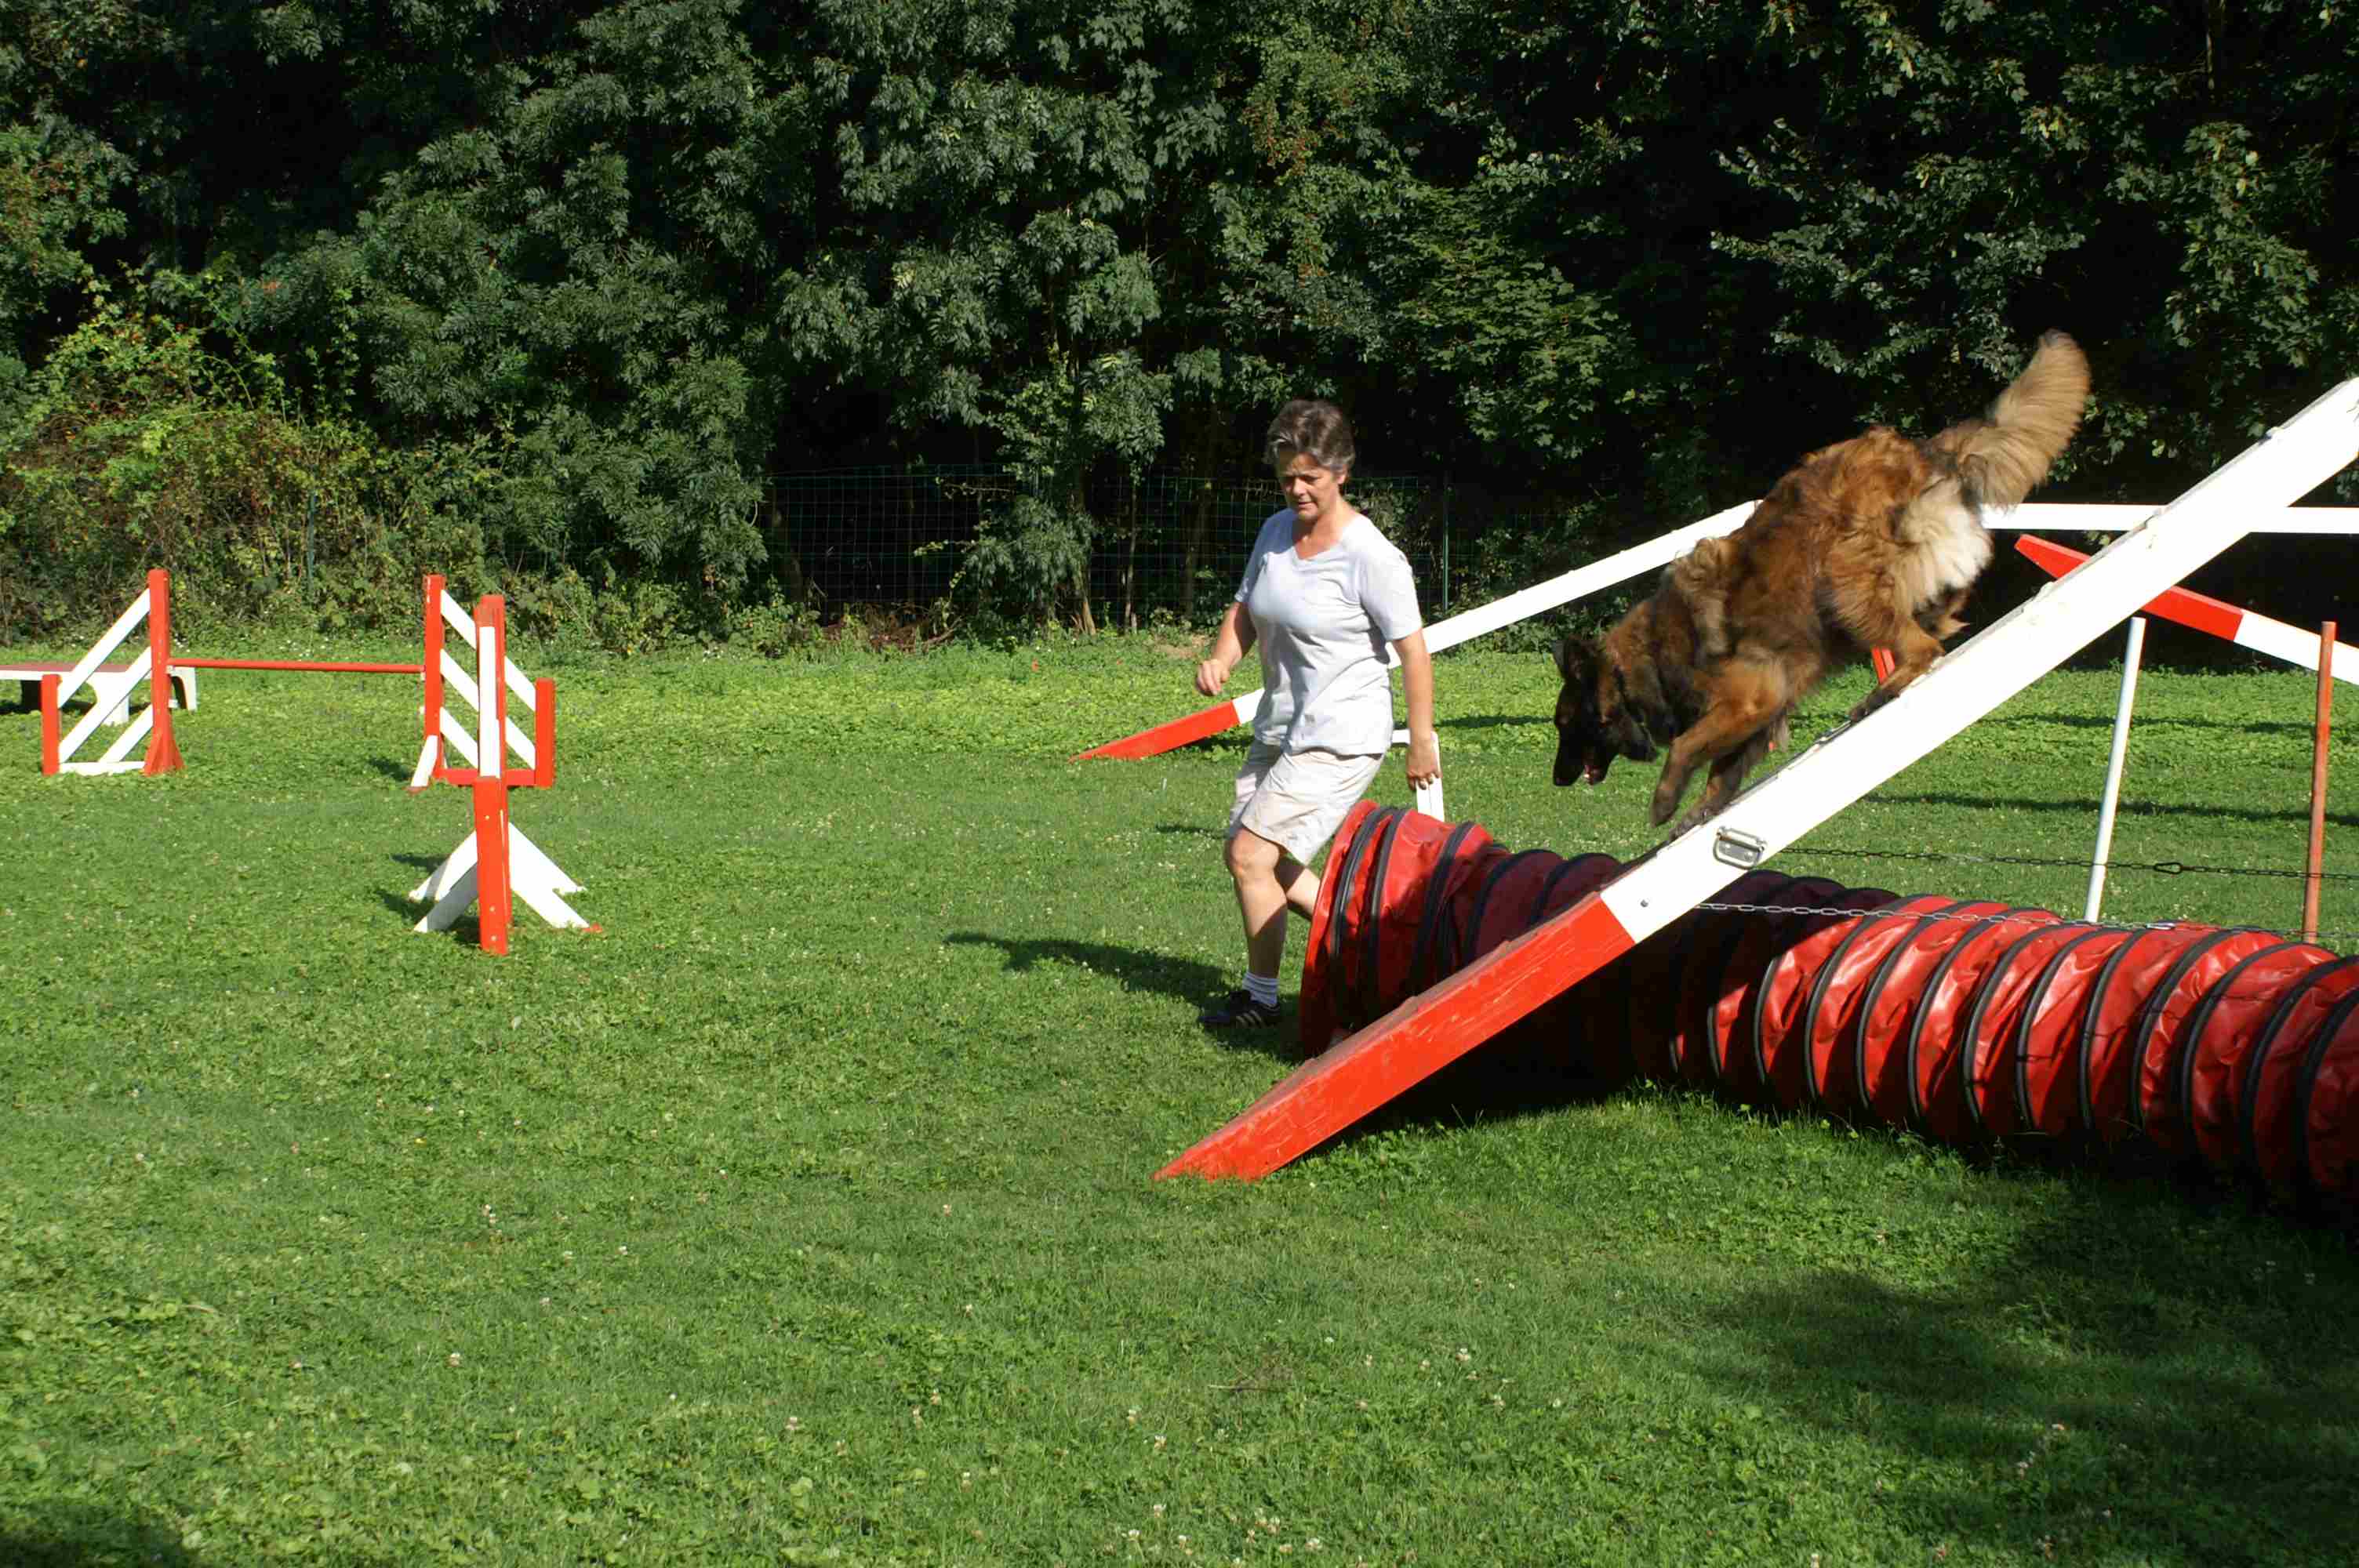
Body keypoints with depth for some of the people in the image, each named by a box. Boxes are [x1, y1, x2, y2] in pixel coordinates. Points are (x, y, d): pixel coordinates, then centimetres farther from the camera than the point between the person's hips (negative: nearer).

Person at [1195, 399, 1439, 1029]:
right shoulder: (1276, 530, 5)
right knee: (1257, 857, 15)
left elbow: (1413, 649, -13)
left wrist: (1422, 741, -10)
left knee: (1252, 855, -13)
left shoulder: (1371, 556, -17)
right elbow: (1246, 608, 15)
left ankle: (1260, 996, 4)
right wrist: (1221, 658, -6)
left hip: (1342, 740, -9)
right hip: (1279, 729, 9)